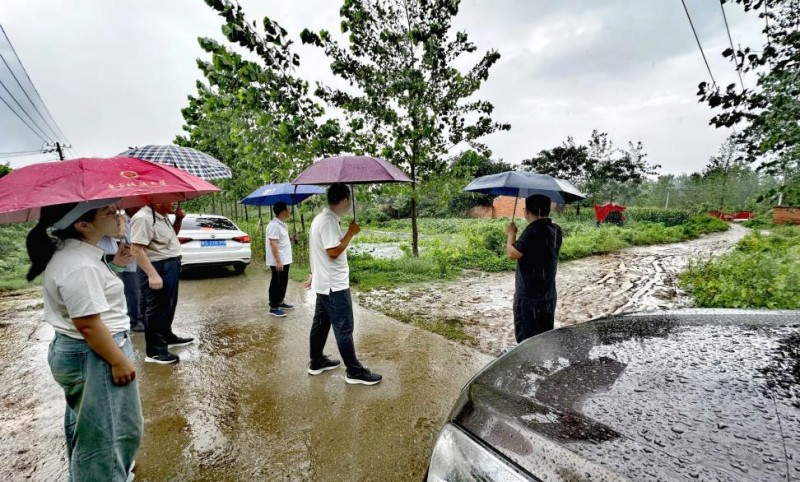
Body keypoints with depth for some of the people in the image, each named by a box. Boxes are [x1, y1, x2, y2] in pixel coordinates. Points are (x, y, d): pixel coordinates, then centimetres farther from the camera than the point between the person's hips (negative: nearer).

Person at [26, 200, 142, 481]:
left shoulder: (72, 254, 5)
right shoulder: (79, 265, -27)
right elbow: (88, 324, -27)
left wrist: (114, 265, 9)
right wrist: (120, 361, -20)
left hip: (72, 353, 11)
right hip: (92, 357, -11)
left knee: (87, 426, 28)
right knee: (105, 430, 5)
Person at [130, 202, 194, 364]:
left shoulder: (162, 216, 9)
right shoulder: (143, 218, -21)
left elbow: (171, 236, 24)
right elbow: (137, 249, -26)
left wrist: (179, 219, 6)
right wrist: (152, 274, -29)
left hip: (171, 266, 10)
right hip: (158, 268, -10)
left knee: (168, 306, 22)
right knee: (157, 310, -1)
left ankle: (167, 337, 39)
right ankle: (154, 351, 11)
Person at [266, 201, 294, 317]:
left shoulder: (282, 224, 11)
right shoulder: (274, 225, -20)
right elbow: (273, 244, -25)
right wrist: (278, 261, -26)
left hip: (285, 260, 10)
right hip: (278, 262, -10)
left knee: (283, 283, 18)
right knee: (276, 284, -1)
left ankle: (280, 302, 31)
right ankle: (273, 308, 9)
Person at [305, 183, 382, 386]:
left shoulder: (321, 218, 11)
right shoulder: (329, 221, -21)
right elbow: (333, 252, -26)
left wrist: (314, 274, 25)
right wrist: (351, 232, -17)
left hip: (323, 282, 10)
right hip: (334, 285, -10)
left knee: (321, 323, 18)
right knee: (344, 328, -1)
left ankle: (317, 362, 32)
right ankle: (354, 371, 9)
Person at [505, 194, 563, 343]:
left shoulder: (533, 231, -21)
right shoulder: (556, 230, 5)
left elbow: (512, 253, -24)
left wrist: (511, 233, -8)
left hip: (529, 295, -8)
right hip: (548, 294, 8)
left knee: (527, 338, 3)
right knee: (545, 335, 18)